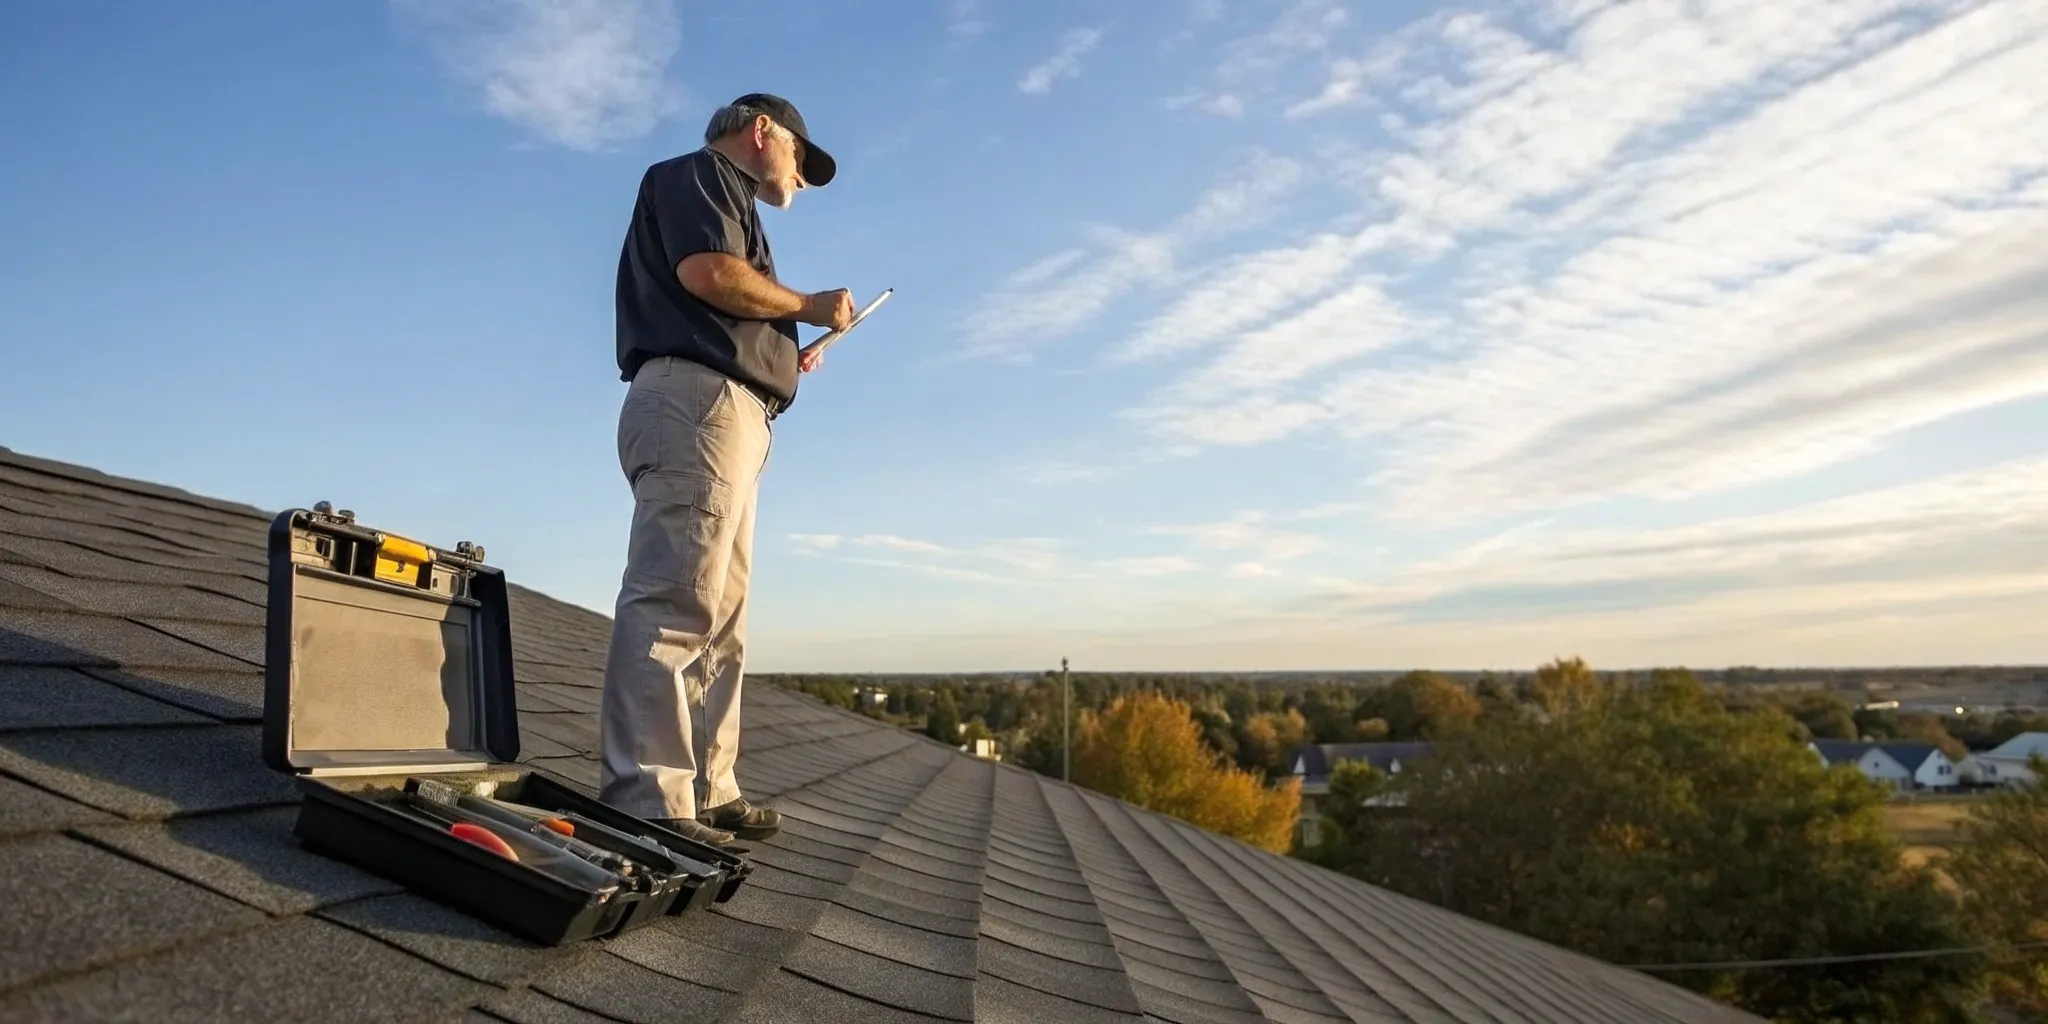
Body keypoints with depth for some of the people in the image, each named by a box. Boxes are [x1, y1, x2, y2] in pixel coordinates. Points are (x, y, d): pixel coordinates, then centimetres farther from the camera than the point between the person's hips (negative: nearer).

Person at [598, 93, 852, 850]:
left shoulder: (723, 200, 34)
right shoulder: (697, 175, 7)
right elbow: (710, 274, -14)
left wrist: (784, 356, 17)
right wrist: (809, 306, -2)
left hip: (728, 418, 10)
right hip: (697, 403, -10)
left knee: (719, 620, 7)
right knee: (674, 602, -17)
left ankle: (707, 792, 10)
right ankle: (646, 803, -19)